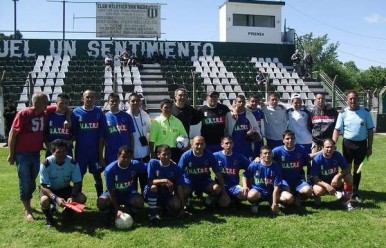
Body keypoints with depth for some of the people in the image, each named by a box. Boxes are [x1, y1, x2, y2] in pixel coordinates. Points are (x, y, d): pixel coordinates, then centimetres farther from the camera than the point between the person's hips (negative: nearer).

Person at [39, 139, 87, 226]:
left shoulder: (73, 163, -20)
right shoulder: (46, 164, -27)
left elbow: (77, 183, -15)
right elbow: (43, 186, -26)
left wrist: (72, 197, -33)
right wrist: (56, 198, -42)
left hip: (65, 189, 3)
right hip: (49, 189, -2)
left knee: (82, 198, -22)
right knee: (44, 201, -36)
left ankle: (67, 210, 12)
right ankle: (48, 217, 0)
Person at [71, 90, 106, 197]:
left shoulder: (99, 113, -1)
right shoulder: (76, 112, -1)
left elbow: (101, 136, -1)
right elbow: (73, 134, 2)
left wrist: (101, 154, -3)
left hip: (95, 151, 0)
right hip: (80, 151, 0)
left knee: (97, 176, 9)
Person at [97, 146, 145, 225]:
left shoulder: (136, 165, -19)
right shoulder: (110, 169, -23)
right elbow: (111, 191, -20)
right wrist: (117, 209, -26)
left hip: (129, 193, 1)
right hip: (114, 194, -1)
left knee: (139, 202, -32)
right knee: (101, 202, -31)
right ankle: (110, 215, 4)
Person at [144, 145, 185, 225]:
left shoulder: (176, 168, -8)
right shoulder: (153, 163, -14)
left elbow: (179, 187, -9)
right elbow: (150, 182, -20)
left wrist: (182, 206, -13)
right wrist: (164, 180, -35)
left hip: (167, 195, 2)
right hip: (152, 194, -2)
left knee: (176, 205, -27)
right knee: (153, 187, -35)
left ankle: (164, 208, 10)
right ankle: (152, 215, -25)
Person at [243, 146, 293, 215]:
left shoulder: (276, 167, -9)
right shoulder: (254, 165, -10)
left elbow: (276, 187, -12)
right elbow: (245, 176, 7)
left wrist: (274, 204, -17)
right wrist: (245, 186, -14)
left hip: (271, 192, 2)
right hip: (258, 190, -2)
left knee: (289, 198, -22)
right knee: (251, 195, -39)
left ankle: (272, 202, 8)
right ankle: (255, 203, 0)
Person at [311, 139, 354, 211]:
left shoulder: (337, 155, -12)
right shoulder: (317, 159, -21)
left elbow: (346, 169, -11)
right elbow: (314, 178, -22)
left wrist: (337, 176, -31)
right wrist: (327, 185, -36)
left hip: (334, 181, 3)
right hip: (321, 182, -3)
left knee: (348, 177, -22)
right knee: (319, 190, -36)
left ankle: (346, 200, -6)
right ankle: (317, 197, 3)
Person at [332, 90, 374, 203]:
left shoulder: (365, 112, -2)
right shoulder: (343, 113, -4)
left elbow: (370, 130, 2)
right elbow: (337, 130, -5)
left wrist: (370, 147, 0)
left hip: (361, 144, 1)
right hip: (348, 143, -1)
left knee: (358, 168, 12)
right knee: (347, 168, 7)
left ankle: (355, 192, 23)